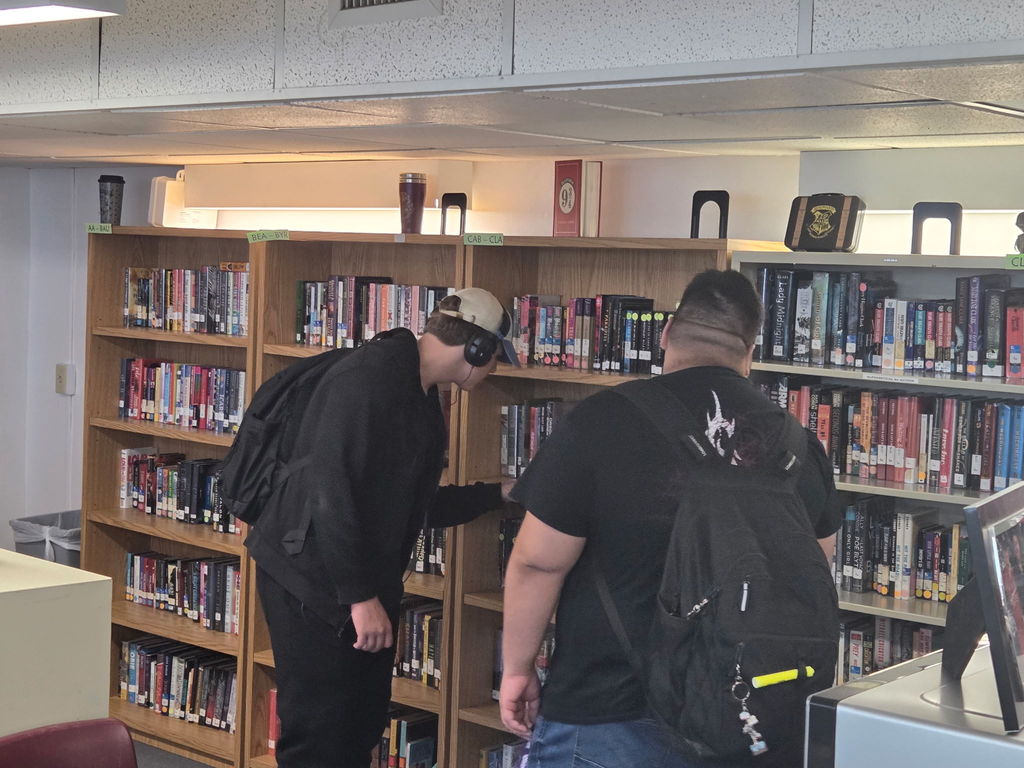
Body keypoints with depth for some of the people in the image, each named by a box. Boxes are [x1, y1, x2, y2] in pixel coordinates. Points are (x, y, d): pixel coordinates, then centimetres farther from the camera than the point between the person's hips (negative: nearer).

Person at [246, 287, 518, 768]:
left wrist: (497, 494, 26)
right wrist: (361, 596, -25)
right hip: (313, 584, -10)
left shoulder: (421, 397, 12)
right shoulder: (367, 380, -20)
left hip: (364, 587, 10)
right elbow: (332, 494, -26)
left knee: (362, 729, 15)